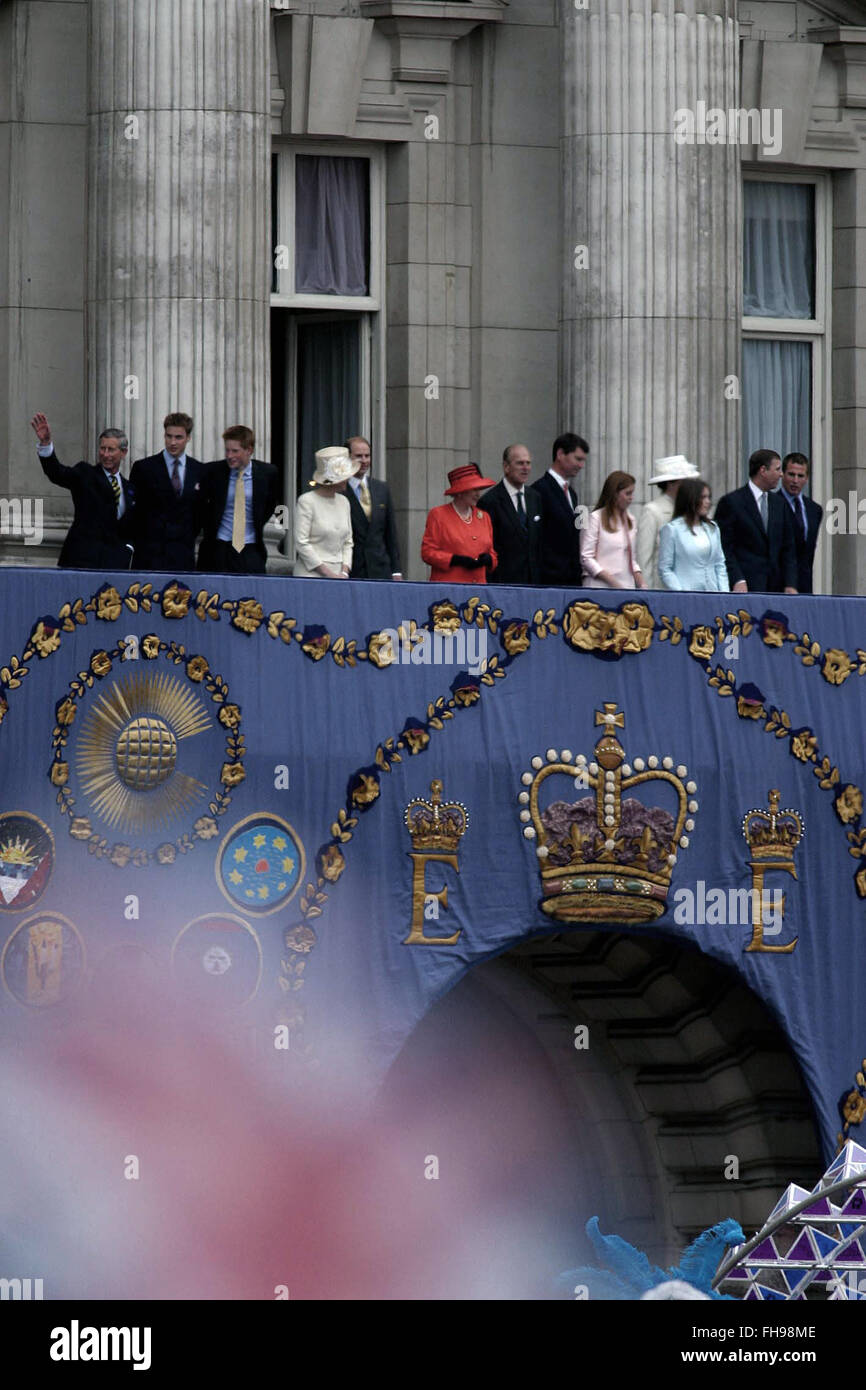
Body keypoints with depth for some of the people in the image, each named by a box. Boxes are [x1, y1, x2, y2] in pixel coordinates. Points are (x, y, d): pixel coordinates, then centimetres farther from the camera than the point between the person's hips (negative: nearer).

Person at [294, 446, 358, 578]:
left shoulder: (343, 502, 14)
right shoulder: (306, 501, -5)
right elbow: (301, 543, -9)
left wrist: (344, 572, 1)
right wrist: (327, 574, -11)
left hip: (337, 574, 5)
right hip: (311, 575, -5)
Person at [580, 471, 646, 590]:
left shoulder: (630, 520, 16)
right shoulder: (596, 518, -2)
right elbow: (586, 558, -7)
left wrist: (641, 584, 3)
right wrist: (612, 582, -13)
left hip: (627, 588, 5)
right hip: (601, 587, -5)